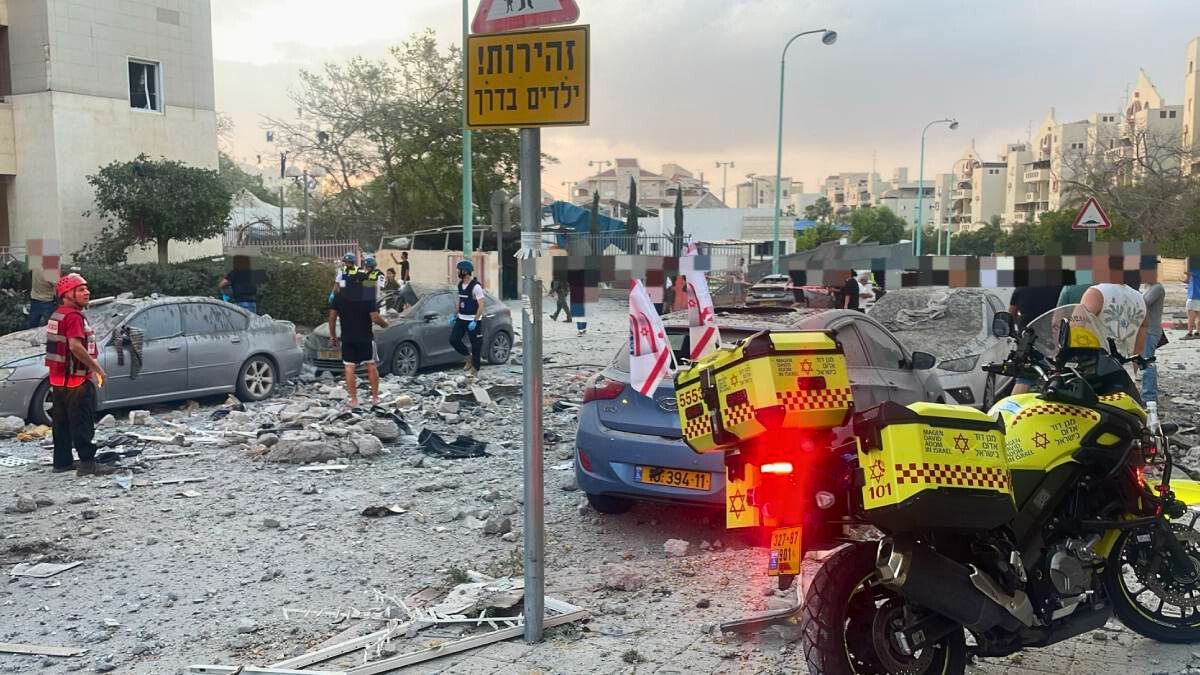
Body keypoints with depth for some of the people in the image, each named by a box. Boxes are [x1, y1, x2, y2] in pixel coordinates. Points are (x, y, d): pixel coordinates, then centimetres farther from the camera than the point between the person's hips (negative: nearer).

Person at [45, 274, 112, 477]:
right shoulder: (73, 316, -17)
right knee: (83, 424, -7)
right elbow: (75, 346, -30)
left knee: (62, 422, 15)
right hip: (76, 380, -10)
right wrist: (97, 368, -22)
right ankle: (87, 463, -7)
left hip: (58, 378, 10)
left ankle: (62, 462, 22)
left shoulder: (57, 315, 15)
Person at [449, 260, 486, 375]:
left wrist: (475, 321, -23)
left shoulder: (476, 286, -17)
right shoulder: (460, 285, 7)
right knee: (453, 340, 0)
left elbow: (481, 306, -18)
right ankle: (469, 358, 18)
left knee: (476, 344, 1)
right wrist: (454, 315, 13)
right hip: (461, 318, 8)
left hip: (473, 320, -7)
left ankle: (475, 368, 13)